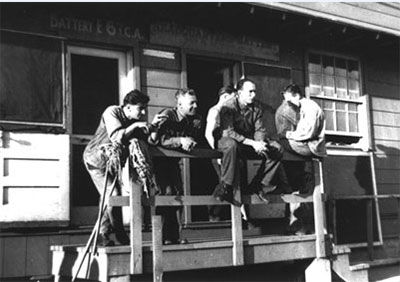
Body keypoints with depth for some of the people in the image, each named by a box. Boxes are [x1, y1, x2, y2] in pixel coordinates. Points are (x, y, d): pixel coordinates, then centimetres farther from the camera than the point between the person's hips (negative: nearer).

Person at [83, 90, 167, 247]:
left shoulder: (136, 120, -2)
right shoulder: (112, 112, -19)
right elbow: (116, 137, -34)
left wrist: (154, 125, -21)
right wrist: (134, 126, -33)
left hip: (112, 160, 7)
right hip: (96, 159, -7)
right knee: (112, 194, -15)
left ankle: (102, 235, 17)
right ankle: (120, 235, -3)